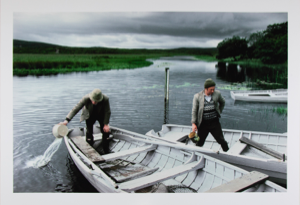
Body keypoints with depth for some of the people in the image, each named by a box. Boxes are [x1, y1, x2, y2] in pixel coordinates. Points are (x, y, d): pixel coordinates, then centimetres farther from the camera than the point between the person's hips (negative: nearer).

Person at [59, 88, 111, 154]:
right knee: (89, 132, -6)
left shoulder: (105, 99, -35)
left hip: (101, 116, 1)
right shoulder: (86, 98, -35)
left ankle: (106, 152, 20)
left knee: (105, 131, 3)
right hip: (90, 116, 0)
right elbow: (76, 108, -32)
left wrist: (106, 124, -19)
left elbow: (107, 112, -20)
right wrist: (67, 120, -38)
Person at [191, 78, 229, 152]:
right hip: (203, 123, -1)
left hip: (214, 122, 2)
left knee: (221, 140, 8)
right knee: (199, 143, 8)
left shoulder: (217, 93, -1)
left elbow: (222, 102, 20)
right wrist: (193, 123, -10)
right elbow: (194, 111, -4)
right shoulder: (197, 96, -7)